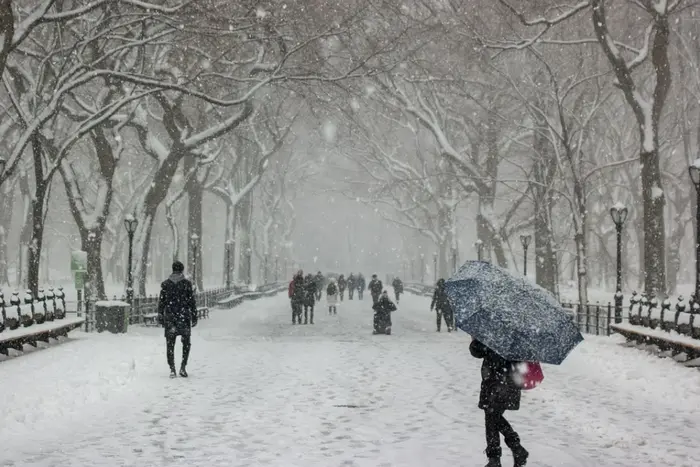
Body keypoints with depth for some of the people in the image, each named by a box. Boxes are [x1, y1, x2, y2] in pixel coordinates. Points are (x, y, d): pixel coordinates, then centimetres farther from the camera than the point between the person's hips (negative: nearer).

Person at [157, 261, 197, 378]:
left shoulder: (165, 284, 2)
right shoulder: (187, 283, -3)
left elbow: (161, 302, 3)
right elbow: (192, 302, -3)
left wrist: (160, 317, 9)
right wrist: (194, 317, 3)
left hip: (169, 317, 1)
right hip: (184, 317, -1)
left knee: (170, 344, 7)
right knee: (186, 343, 12)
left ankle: (172, 369, 2)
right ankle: (183, 367, 3)